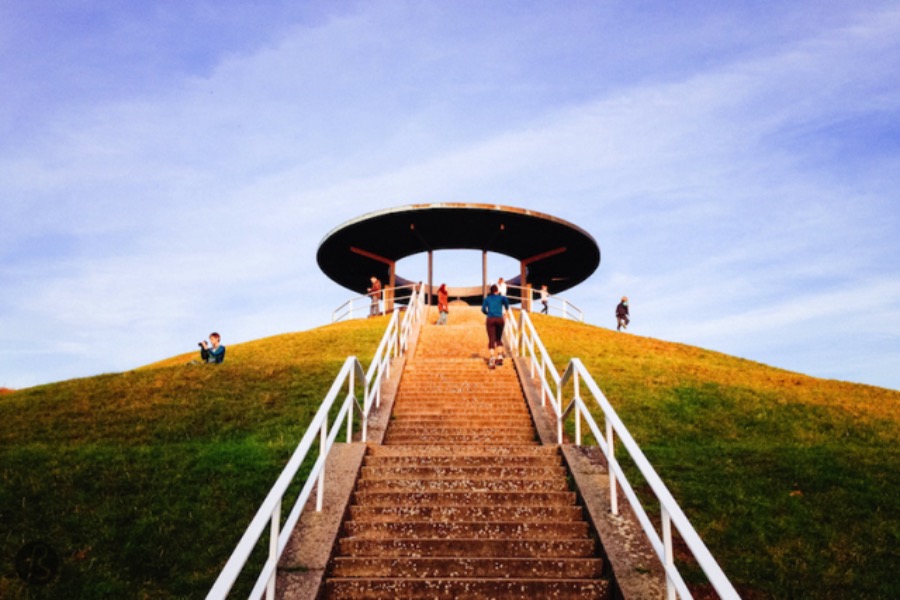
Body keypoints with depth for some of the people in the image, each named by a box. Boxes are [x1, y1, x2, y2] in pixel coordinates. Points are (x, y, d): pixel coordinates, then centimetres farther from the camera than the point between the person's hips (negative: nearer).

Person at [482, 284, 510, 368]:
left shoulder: (487, 298, 13)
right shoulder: (501, 297, 10)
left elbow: (483, 309, 4)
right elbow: (506, 300, -11)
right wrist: (507, 308, 8)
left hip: (490, 319, 0)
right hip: (499, 319, 1)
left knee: (491, 339, -5)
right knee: (499, 338, 17)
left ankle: (492, 357, -23)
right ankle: (500, 356, 9)